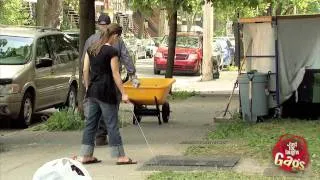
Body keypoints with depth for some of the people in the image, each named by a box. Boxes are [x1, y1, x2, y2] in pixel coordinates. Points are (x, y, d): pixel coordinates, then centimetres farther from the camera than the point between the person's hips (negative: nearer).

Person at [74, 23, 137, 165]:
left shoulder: (91, 49, 8)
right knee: (112, 124, -1)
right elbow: (115, 74, -11)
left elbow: (85, 70, 10)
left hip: (92, 91, 7)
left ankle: (85, 155, 13)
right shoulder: (112, 51, -11)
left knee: (91, 122, 11)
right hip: (106, 92, -7)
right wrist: (123, 93, -7)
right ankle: (120, 156, 5)